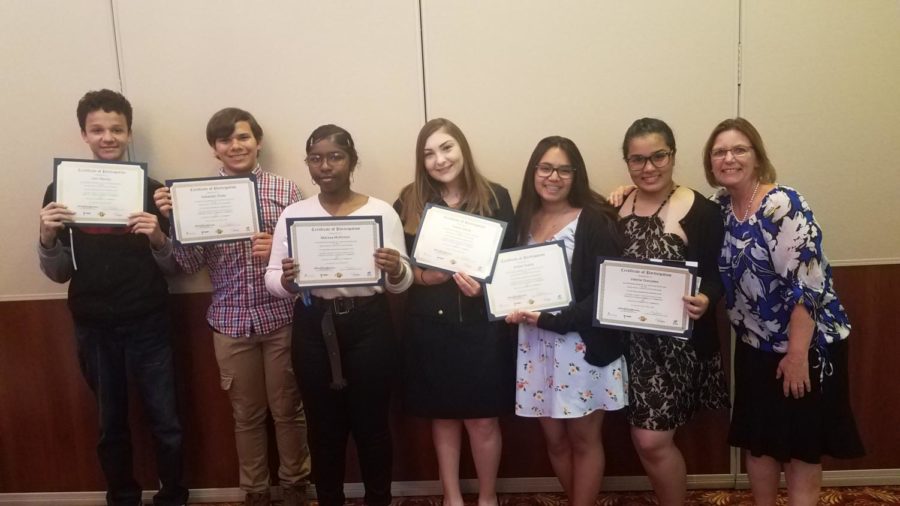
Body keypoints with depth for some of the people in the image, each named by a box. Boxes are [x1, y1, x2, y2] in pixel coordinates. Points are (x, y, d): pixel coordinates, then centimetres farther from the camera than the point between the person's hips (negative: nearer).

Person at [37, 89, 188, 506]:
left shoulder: (152, 190, -2)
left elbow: (173, 267, 0)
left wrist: (158, 238, -20)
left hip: (149, 326, -1)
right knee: (111, 425, 15)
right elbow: (58, 273, 3)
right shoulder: (61, 191, 1)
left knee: (166, 423, 5)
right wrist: (47, 237, -16)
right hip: (93, 329, 1)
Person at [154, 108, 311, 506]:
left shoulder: (284, 189, -2)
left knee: (287, 408, 12)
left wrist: (279, 249, -22)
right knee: (246, 413, 15)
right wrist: (174, 218, -15)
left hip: (281, 317, -1)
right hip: (230, 322, 1)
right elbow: (190, 264, -1)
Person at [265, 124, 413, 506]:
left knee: (371, 422, 8)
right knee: (324, 425, 12)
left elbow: (402, 284, -1)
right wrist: (286, 280, -20)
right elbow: (272, 280, 3)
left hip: (368, 326, -1)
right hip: (313, 328, 2)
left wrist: (395, 270, -24)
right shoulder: (293, 214, 5)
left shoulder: (381, 211, -1)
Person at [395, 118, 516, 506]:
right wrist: (421, 274, -16)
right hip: (429, 326, 2)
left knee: (483, 418, 7)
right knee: (443, 415, 15)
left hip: (482, 324, -1)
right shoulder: (409, 201, 2)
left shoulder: (495, 197, -1)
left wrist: (485, 285, -19)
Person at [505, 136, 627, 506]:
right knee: (554, 438, 15)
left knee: (584, 438, 9)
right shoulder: (522, 220, 6)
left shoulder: (595, 221, -9)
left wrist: (553, 319, -21)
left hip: (583, 345, -4)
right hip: (536, 345, 5)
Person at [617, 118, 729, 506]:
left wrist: (705, 300, -29)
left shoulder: (701, 211, -9)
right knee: (646, 440, 15)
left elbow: (718, 274, -11)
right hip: (631, 341, 5)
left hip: (679, 341, -5)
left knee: (652, 440, -4)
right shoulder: (614, 209, 4)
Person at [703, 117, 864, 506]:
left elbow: (807, 285, -23)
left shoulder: (783, 205, -20)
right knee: (758, 440, 16)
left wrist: (797, 353, -22)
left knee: (801, 446, 8)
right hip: (755, 345, 7)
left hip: (805, 344, -6)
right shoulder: (720, 207, 1)